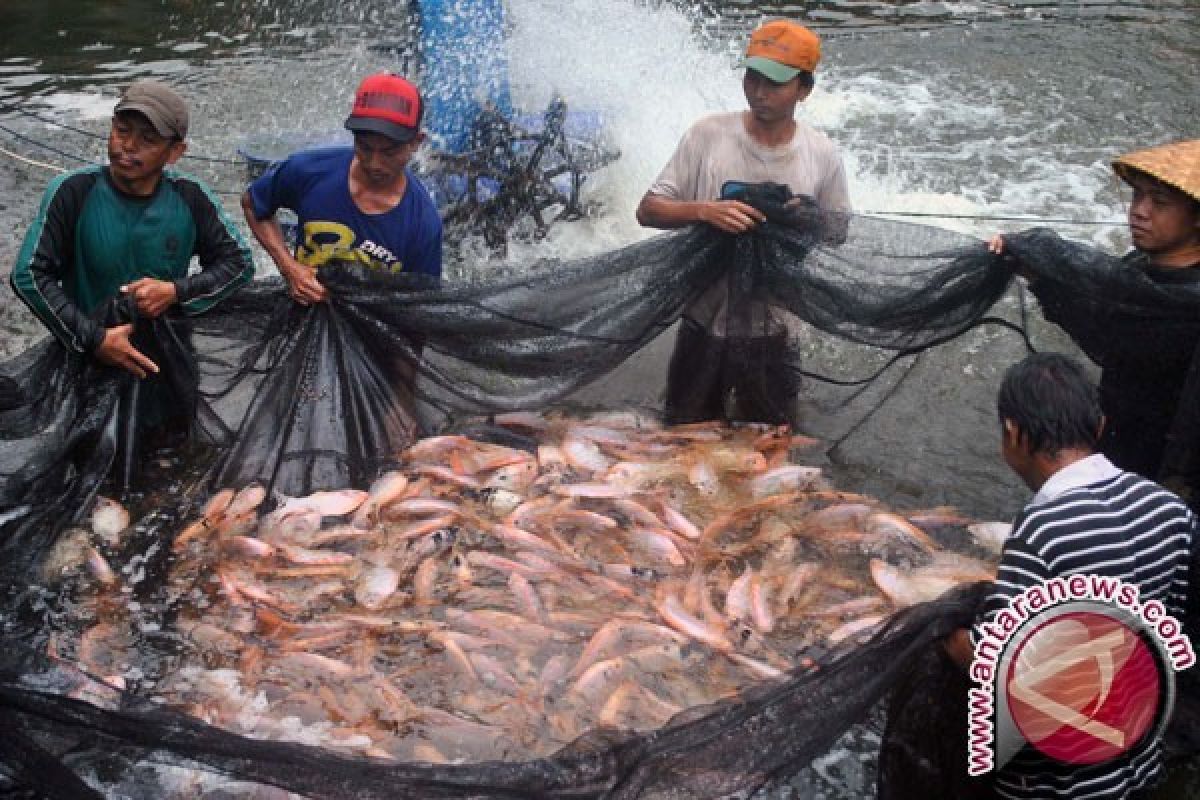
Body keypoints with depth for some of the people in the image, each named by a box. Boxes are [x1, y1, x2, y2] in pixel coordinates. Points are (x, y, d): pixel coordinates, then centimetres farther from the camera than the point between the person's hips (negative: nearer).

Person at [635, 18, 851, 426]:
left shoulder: (823, 155, -5)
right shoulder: (707, 134, -9)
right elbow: (648, 210, -7)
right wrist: (705, 210, -27)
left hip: (776, 335, 1)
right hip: (704, 328, 0)